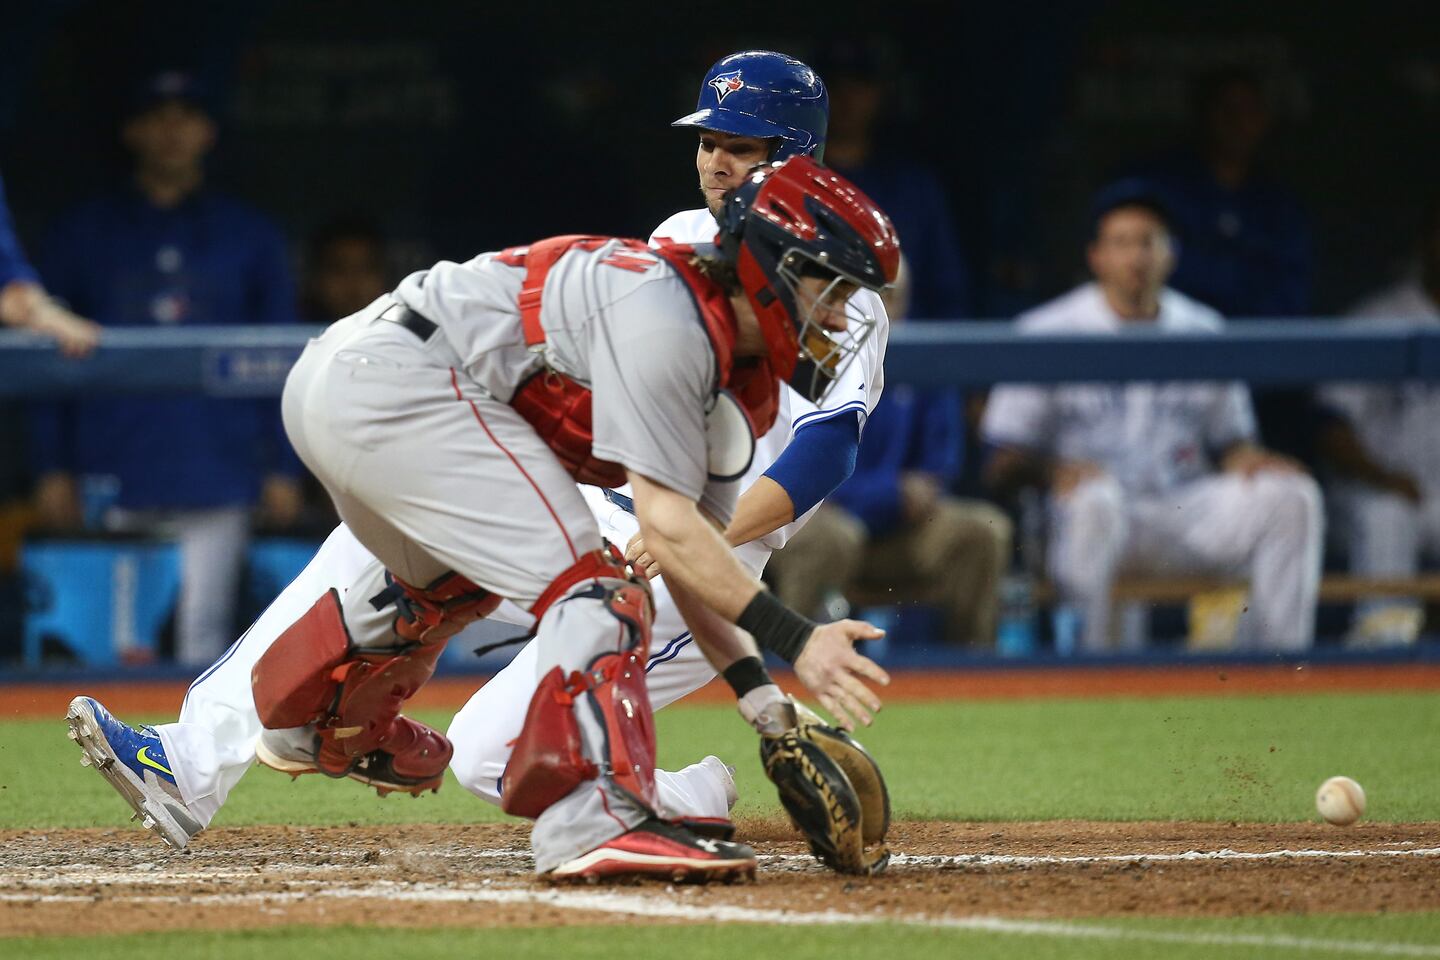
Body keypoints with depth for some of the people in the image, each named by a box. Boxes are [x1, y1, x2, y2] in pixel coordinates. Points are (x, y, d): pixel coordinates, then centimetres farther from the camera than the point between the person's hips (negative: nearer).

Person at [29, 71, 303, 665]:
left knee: (202, 636, -4)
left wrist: (282, 469, 2)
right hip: (113, 477, 0)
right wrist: (53, 469, 1)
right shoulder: (83, 236, 11)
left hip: (215, 477, 0)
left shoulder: (250, 238, 11)